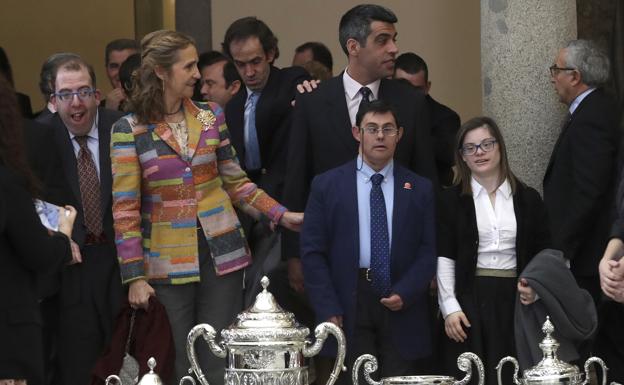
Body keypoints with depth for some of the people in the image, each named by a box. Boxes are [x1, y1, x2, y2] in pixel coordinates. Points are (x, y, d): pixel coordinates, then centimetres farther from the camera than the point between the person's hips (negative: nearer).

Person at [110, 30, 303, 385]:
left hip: (221, 253, 3)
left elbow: (235, 183, 12)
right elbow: (125, 209, -5)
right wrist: (135, 278, -10)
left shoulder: (211, 117, 7)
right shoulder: (129, 130, -4)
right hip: (168, 262, -3)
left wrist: (282, 215, 0)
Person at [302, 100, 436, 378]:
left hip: (402, 306, 1)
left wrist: (404, 293, -8)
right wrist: (329, 310, -5)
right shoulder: (326, 185, 7)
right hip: (348, 305, -1)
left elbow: (429, 250, 8)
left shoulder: (420, 189, 11)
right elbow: (312, 252, 3)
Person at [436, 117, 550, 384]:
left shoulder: (528, 199, 9)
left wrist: (535, 287, -8)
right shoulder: (451, 200, 5)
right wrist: (450, 307, -8)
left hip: (514, 301, 1)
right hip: (469, 300, -1)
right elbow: (444, 257, 1)